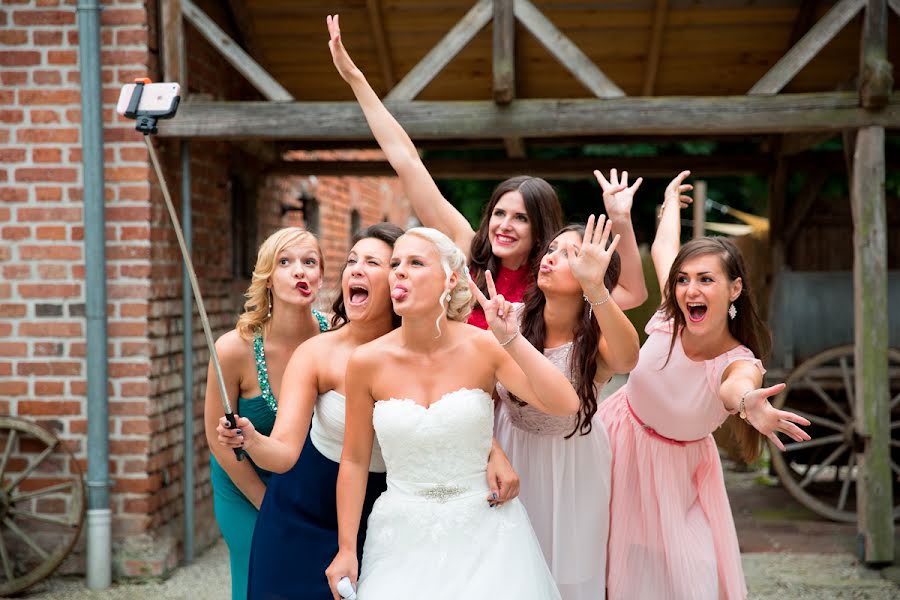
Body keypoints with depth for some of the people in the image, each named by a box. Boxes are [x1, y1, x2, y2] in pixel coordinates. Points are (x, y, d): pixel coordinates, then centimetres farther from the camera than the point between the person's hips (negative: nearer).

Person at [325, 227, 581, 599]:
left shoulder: (482, 347, -8)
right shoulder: (368, 361, -6)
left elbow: (564, 405, -17)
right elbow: (354, 461, 3)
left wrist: (511, 340, -23)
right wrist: (346, 548, 3)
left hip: (483, 528, 0)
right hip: (403, 535, 1)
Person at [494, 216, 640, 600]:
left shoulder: (596, 338, -24)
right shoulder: (512, 318, -17)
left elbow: (627, 359, -50)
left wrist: (595, 286, -63)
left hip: (571, 464, -2)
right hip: (512, 454, 2)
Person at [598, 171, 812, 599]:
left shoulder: (741, 363, -26)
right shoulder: (671, 319, -19)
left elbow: (734, 388, -53)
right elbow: (663, 246, 0)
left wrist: (748, 402, -77)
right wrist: (671, 200, 20)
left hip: (675, 467, -2)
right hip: (621, 440, 3)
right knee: (614, 564, 10)